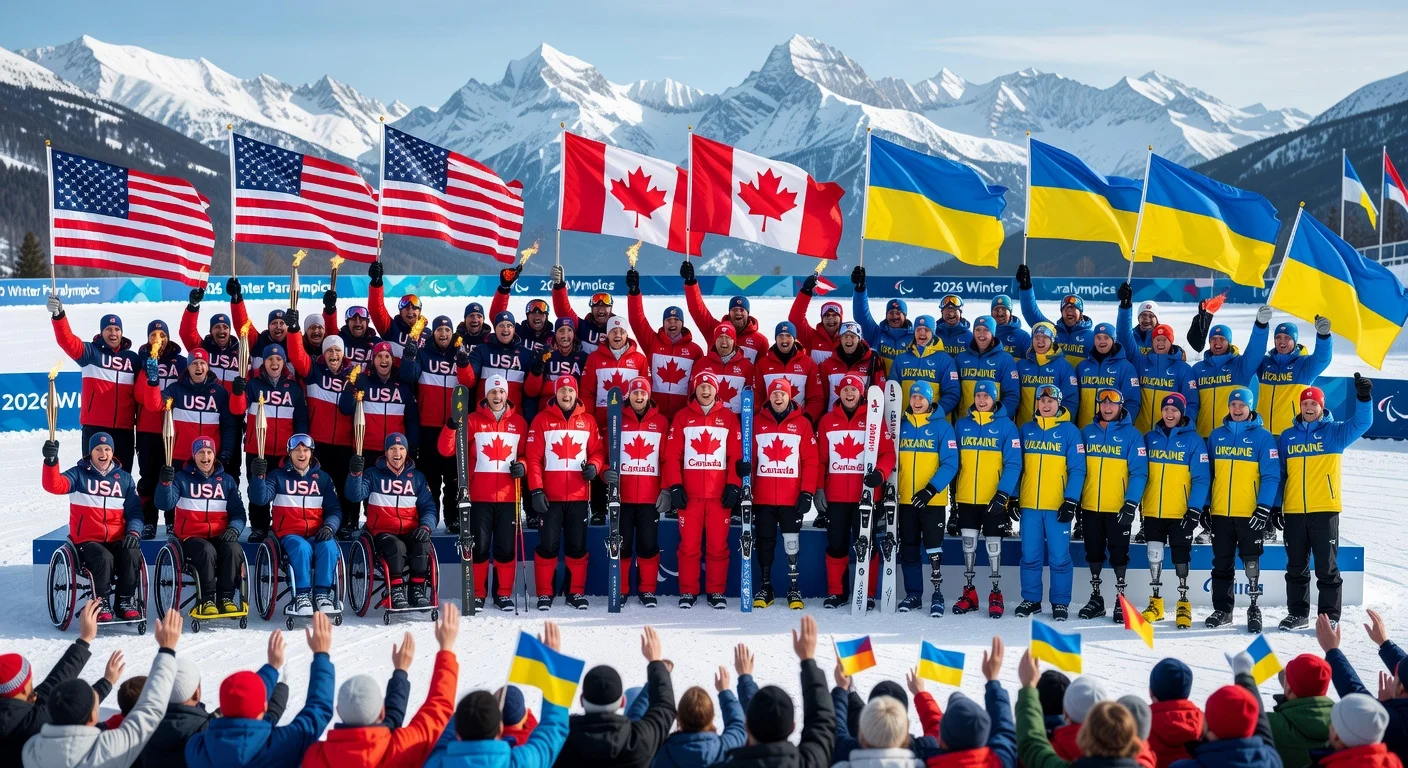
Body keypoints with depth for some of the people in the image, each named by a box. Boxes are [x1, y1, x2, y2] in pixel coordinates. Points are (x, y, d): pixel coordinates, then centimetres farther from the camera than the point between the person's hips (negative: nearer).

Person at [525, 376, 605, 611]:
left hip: (579, 495, 2)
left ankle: (576, 593, 17)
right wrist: (536, 490, -11)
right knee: (548, 545, 0)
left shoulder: (588, 421, 8)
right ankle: (544, 594, 10)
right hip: (550, 495, -2)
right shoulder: (542, 420, 1)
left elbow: (598, 451, 12)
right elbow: (533, 458, -3)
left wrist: (594, 465, -11)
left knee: (577, 546, 7)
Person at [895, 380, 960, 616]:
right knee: (908, 549, 9)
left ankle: (937, 594, 4)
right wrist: (890, 487, 1)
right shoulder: (901, 426, 7)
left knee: (933, 548, -5)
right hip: (905, 499, 4)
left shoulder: (942, 427, -4)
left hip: (933, 499, -4)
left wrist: (931, 489, -18)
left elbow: (950, 464, -9)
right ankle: (913, 594, 18)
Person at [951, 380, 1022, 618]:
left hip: (994, 500, -3)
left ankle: (996, 594, 12)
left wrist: (1003, 494, -17)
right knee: (968, 543, 9)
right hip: (965, 499, 3)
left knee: (993, 544, 2)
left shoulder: (1006, 426, -4)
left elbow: (1013, 464, -8)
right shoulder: (962, 424, 7)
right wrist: (953, 494, 9)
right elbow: (954, 461, 12)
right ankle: (969, 592, 18)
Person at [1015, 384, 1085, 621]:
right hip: (1029, 505, 3)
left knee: (1059, 557, 0)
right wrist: (1013, 496, 9)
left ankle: (1060, 603, 11)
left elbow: (1077, 469, -5)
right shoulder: (1026, 430, 9)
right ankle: (1031, 600, 18)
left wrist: (1071, 501, -12)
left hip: (1058, 506, -3)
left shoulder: (1069, 431, -1)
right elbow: (1017, 465, 14)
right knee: (1030, 556, 7)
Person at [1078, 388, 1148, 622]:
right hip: (1090, 506, 4)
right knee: (1094, 551, 12)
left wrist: (1131, 505, -16)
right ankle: (1096, 598, 23)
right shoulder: (1086, 433, 6)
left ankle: (1120, 599, 14)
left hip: (1119, 508, -4)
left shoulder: (1131, 434, -5)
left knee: (1118, 553, 3)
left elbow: (1139, 472, -9)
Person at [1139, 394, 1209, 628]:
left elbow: (1201, 478, -8)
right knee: (1154, 556, 10)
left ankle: (1183, 604, 13)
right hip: (1152, 511, 4)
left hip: (1181, 513, -4)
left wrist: (1195, 510, -14)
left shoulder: (1193, 440, -5)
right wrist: (1138, 503, 7)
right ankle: (1155, 603, 21)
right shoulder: (1150, 438, 6)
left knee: (1181, 557, 2)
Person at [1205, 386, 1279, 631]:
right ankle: (1222, 609, 18)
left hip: (1250, 514, -4)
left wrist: (1264, 508, -13)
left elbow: (1271, 476, -6)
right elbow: (1207, 472, 13)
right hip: (1220, 513, 4)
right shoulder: (1216, 435, 9)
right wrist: (1205, 506, 9)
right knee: (1222, 564, 10)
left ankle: (1254, 607, 11)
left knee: (1251, 563, 1)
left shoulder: (1262, 437, -2)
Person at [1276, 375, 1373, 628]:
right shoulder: (1287, 437, 10)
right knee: (1296, 568, 11)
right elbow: (1278, 474, 12)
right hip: (1294, 512, 3)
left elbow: (1362, 423, -15)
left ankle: (1330, 616, 8)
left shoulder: (1335, 432, 3)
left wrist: (1363, 398, -33)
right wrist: (1276, 506, 7)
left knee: (1326, 567, 1)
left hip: (1325, 511, -3)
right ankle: (1298, 614, 20)